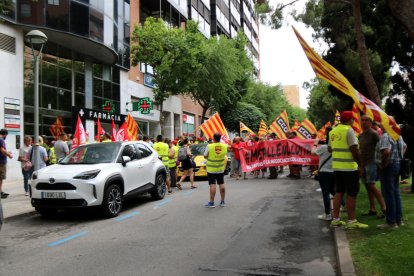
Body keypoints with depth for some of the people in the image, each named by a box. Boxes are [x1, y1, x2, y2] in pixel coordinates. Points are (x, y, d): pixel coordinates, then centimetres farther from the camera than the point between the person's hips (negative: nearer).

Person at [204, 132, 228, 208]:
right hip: (221, 169, 4)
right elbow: (225, 155, 7)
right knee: (221, 184, 11)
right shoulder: (224, 146, -3)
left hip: (211, 169, -4)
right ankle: (223, 202, 18)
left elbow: (205, 156, -6)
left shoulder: (209, 146, -16)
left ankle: (211, 202, -1)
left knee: (212, 185, -3)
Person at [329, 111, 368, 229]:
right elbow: (354, 149, -17)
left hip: (336, 166, 7)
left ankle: (335, 219, 16)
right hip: (349, 167, -7)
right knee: (351, 194, 1)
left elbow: (330, 148, 16)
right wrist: (360, 164, -11)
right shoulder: (349, 130, -12)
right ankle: (351, 221, 6)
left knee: (339, 192, 13)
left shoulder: (333, 131, 10)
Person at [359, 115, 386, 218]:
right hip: (363, 163, 8)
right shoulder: (360, 135, 15)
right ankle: (372, 209, 14)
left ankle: (384, 208, -7)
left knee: (371, 185, -13)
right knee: (367, 186, 8)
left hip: (371, 163, -8)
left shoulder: (374, 134, -8)